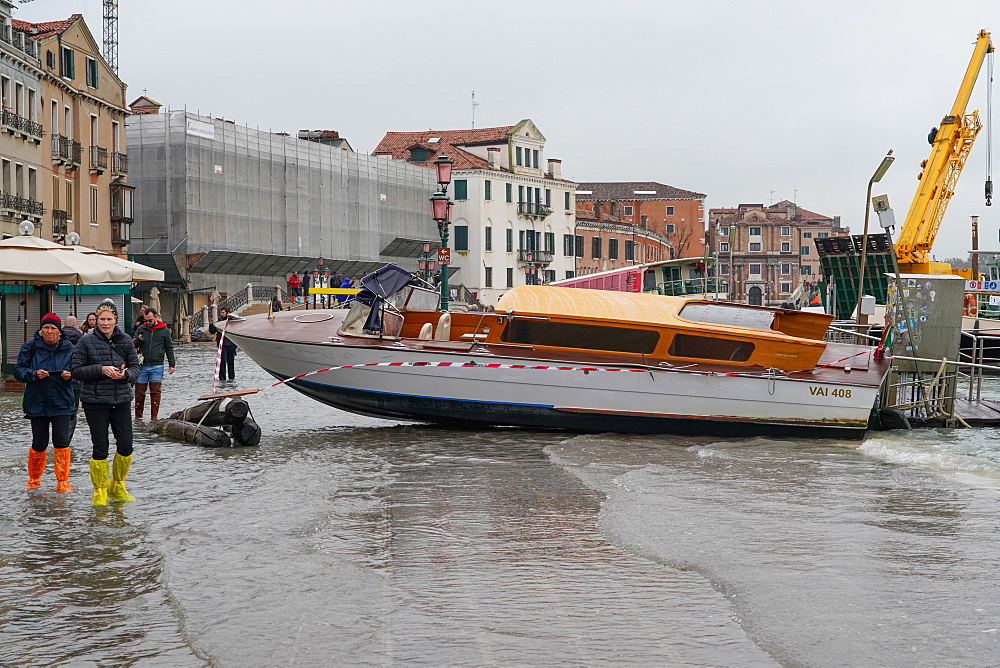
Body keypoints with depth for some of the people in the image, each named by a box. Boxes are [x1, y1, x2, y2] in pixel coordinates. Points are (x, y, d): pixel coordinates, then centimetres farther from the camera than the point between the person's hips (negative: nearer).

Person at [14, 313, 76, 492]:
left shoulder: (68, 348, 1)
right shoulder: (30, 346, -2)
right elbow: (18, 370, -1)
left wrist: (70, 375, -14)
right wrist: (34, 374, -19)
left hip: (61, 402, 0)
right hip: (37, 402, 0)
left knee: (62, 441, -8)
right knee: (39, 443, 6)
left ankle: (63, 481, 3)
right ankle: (34, 478, 30)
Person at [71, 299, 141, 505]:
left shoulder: (125, 340, 5)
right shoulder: (87, 341, -3)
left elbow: (135, 367, 7)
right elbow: (76, 370, -4)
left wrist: (125, 374, -15)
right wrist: (101, 370, -16)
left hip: (121, 400, 3)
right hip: (95, 401, -3)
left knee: (126, 446, 3)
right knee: (100, 448, 0)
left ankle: (117, 487, 24)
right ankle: (99, 492, 14)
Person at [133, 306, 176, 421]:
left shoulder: (164, 330, 6)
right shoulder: (141, 329, 8)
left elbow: (169, 349, 11)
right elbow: (133, 346, 13)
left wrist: (171, 364, 6)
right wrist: (138, 340, -8)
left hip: (157, 366, -1)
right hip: (142, 366, 1)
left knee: (155, 392, -1)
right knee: (139, 392, 4)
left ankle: (154, 416, 4)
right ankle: (138, 415, 14)